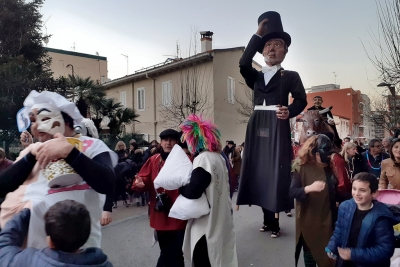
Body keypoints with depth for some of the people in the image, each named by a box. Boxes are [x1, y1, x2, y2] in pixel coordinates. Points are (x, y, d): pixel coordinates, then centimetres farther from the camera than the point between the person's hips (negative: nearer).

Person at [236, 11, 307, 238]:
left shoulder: (291, 76, 10)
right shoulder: (256, 76, 17)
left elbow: (302, 100, 0)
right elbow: (243, 64, -3)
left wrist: (289, 111, -21)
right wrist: (258, 35, 0)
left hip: (278, 126, -3)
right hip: (257, 126, 3)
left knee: (276, 170, -6)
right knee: (259, 170, 2)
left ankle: (274, 220, 4)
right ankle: (268, 219, 14)